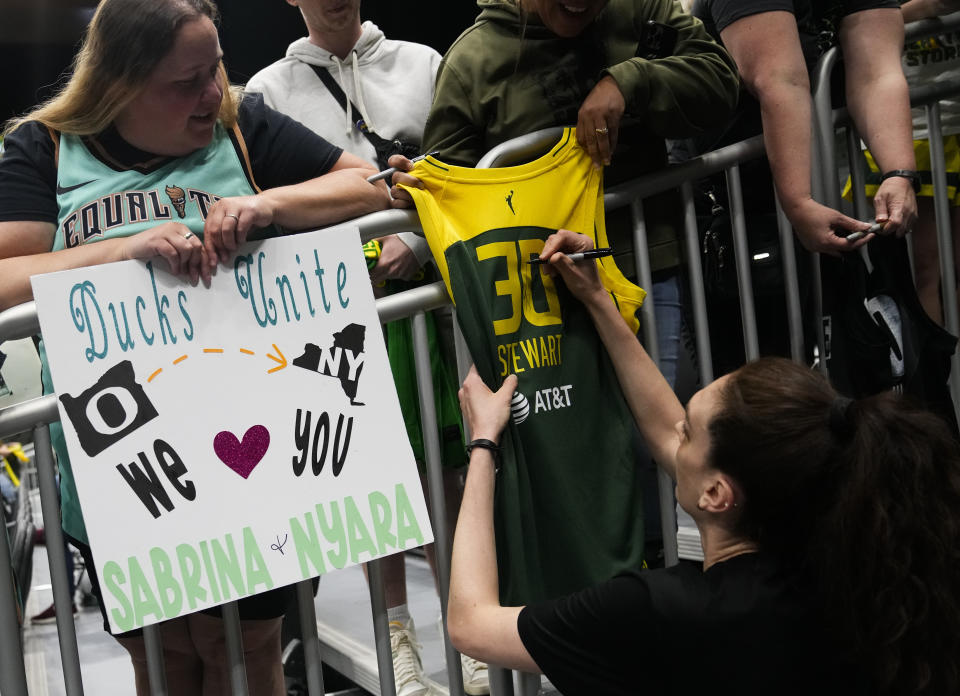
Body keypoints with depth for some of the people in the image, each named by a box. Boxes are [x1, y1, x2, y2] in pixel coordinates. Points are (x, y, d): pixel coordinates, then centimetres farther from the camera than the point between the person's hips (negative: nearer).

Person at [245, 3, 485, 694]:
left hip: (421, 281, 1)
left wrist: (416, 240, -9)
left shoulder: (421, 63, 13)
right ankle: (397, 634, 13)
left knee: (443, 464, 0)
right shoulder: (269, 88, 11)